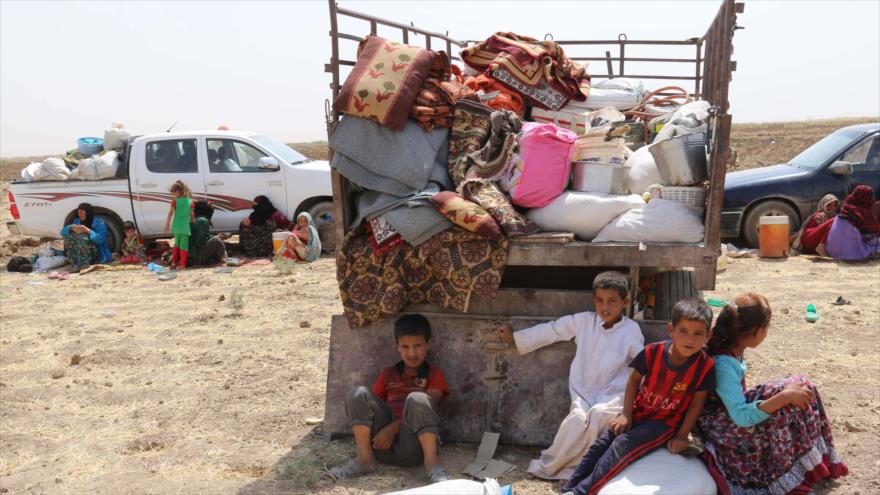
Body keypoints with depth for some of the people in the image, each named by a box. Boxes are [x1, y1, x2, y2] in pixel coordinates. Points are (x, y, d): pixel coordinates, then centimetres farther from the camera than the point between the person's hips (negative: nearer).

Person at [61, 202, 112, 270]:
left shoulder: (99, 223, -6)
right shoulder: (77, 221, 12)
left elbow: (101, 239, -19)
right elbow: (63, 232, 3)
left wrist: (88, 231, -31)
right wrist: (71, 228, -19)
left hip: (98, 254, -6)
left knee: (83, 238, -30)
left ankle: (83, 266, -27)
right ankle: (77, 264, -17)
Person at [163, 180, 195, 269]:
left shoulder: (175, 201, -3)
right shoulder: (190, 201, 0)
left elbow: (170, 213, -4)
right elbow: (192, 214, 3)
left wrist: (167, 225, 1)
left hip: (176, 227, 1)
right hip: (185, 228, -1)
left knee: (177, 244, 19)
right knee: (184, 245, 3)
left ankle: (174, 262, 22)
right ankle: (182, 264, 3)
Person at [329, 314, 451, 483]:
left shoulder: (434, 375, 10)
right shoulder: (388, 374, 21)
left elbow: (424, 407, -6)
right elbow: (371, 405, 17)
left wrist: (393, 428, -16)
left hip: (413, 445, -3)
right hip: (383, 443, 4)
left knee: (417, 399, -31)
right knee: (360, 394, -15)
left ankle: (431, 463, -29)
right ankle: (365, 459, -16)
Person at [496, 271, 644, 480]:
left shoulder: (632, 331, 0)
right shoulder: (583, 321, 2)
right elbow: (550, 331, 8)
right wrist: (514, 337, 10)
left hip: (613, 394, -1)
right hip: (583, 392, 1)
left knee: (598, 414, -30)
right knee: (578, 418, -26)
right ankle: (550, 466, -6)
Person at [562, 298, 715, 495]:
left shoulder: (705, 366, -21)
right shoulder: (652, 352, -16)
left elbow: (697, 403, -9)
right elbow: (634, 380, 0)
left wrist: (682, 435, -7)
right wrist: (626, 414, -3)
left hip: (665, 422, -3)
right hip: (638, 412, 4)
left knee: (622, 446, -23)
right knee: (601, 443, -8)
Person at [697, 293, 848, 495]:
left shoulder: (734, 349, -3)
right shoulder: (724, 364, -30)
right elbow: (741, 416, -33)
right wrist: (784, 396, -37)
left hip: (733, 408, 9)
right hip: (720, 423, -9)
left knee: (801, 388, -1)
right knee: (787, 404, -22)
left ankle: (819, 461, 9)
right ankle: (788, 478, -7)